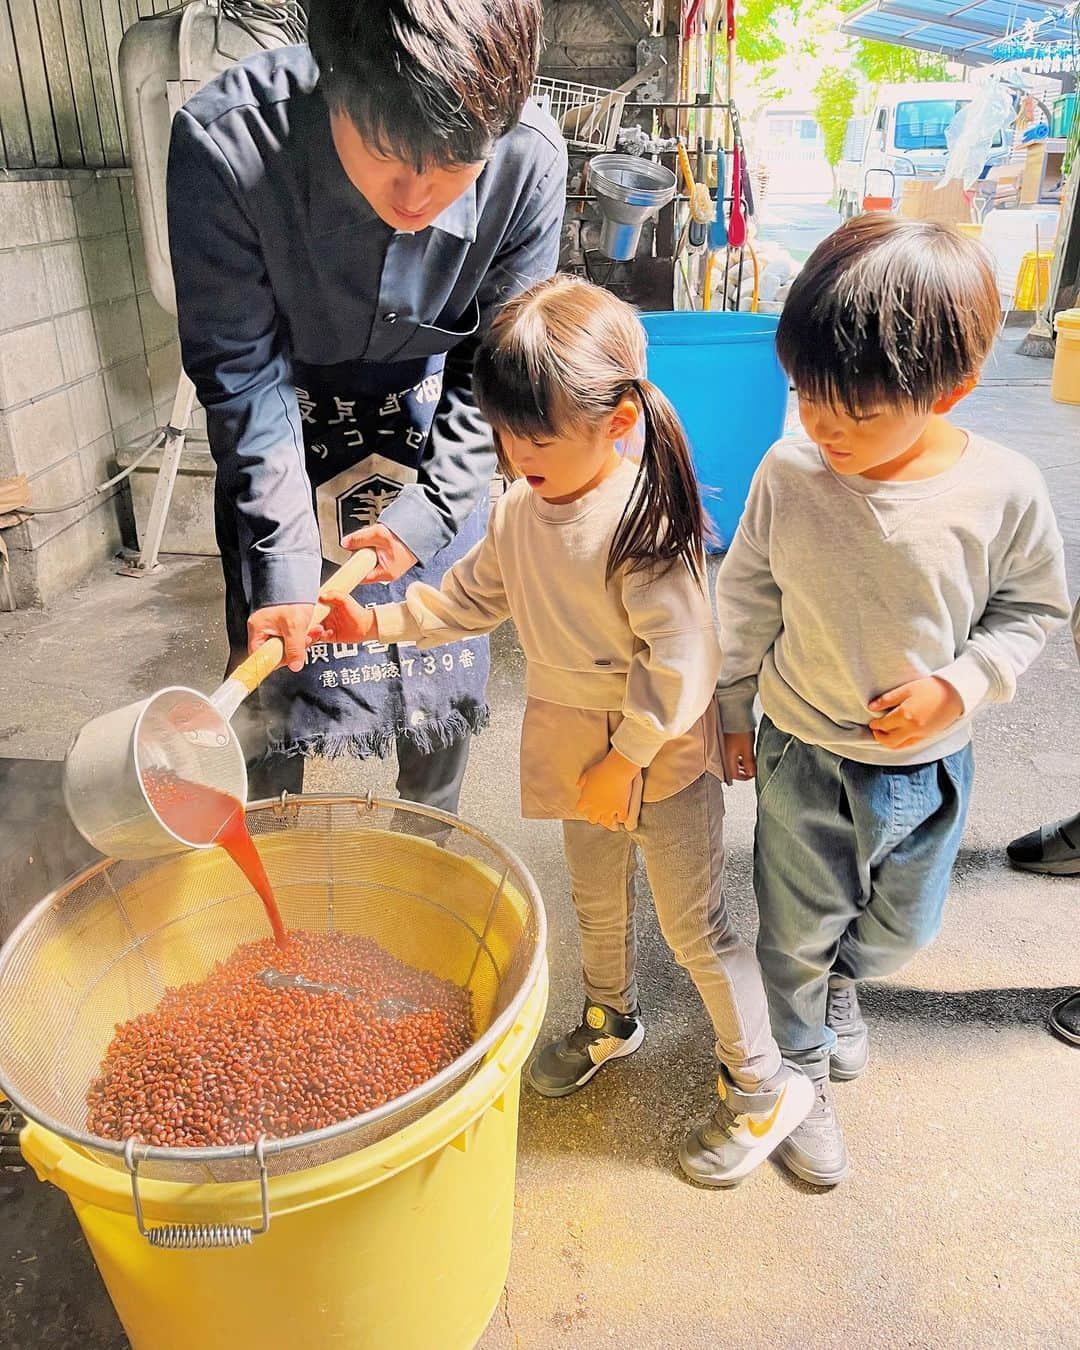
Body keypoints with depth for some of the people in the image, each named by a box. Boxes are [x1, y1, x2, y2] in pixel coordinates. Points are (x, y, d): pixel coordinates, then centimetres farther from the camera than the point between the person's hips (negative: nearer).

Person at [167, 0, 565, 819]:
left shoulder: (531, 158, -26)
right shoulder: (225, 143, -30)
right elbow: (240, 371, -19)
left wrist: (430, 510, -17)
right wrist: (282, 561, -23)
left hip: (432, 427, 2)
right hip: (286, 424, -1)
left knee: (445, 664, 7)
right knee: (274, 663, 3)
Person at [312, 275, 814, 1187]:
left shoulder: (645, 520, -26)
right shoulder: (520, 509, -3)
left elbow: (679, 663, -24)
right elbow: (472, 597, 10)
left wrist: (625, 761, -19)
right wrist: (376, 622, 0)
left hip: (662, 758, -7)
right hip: (577, 745, 7)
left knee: (696, 926, 5)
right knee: (595, 899, 25)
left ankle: (763, 1087, 27)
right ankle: (611, 1020, 53)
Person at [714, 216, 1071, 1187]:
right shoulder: (789, 473, -17)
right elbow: (747, 597, -2)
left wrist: (959, 685, -17)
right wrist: (734, 709, 5)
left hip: (928, 765, 1)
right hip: (801, 755, -1)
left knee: (901, 927, 24)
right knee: (797, 932, 15)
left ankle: (843, 982, 60)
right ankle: (805, 1070, 43)